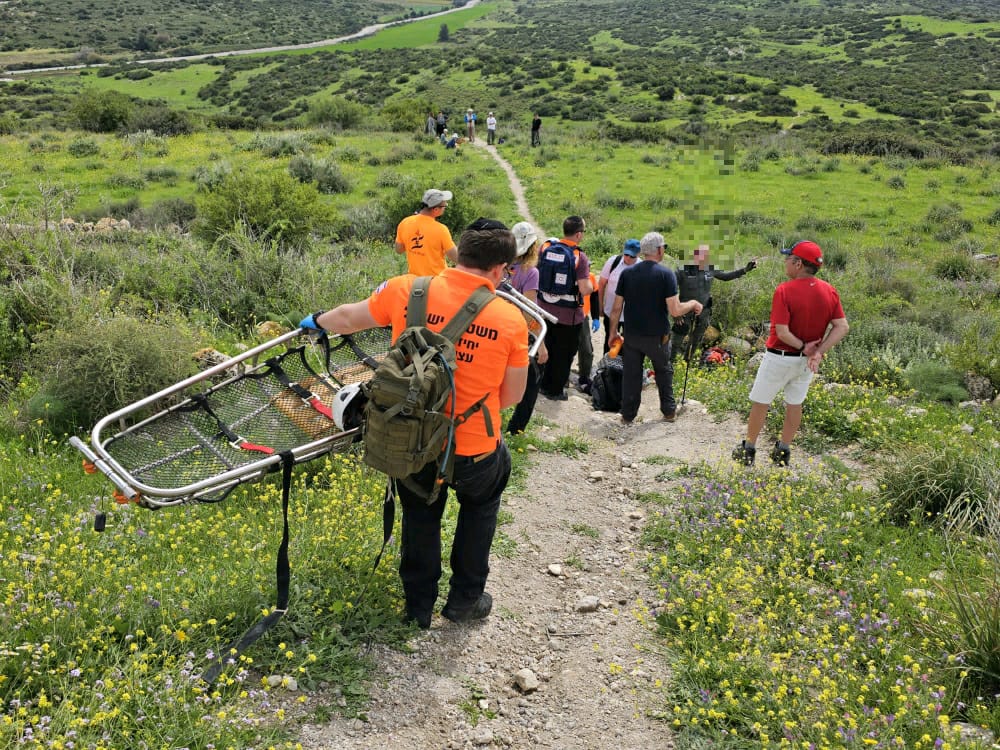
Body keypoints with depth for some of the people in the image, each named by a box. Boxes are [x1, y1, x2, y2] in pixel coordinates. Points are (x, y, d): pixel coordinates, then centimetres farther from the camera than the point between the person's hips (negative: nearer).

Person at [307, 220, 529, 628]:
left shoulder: (405, 290, -12)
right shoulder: (511, 319, -16)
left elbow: (351, 319, 7)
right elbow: (512, 396, -5)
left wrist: (318, 320, 29)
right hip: (474, 450, -2)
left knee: (420, 517, 28)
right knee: (480, 503, 31)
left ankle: (418, 607, 43)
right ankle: (465, 598, 38)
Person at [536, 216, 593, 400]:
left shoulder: (546, 247, -4)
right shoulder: (580, 257, -20)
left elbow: (538, 272, 8)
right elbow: (585, 289, -23)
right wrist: (591, 283, -2)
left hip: (545, 308, 5)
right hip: (568, 315, -5)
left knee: (548, 347, 22)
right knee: (565, 352, 12)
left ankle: (544, 384, 33)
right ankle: (555, 390, 21)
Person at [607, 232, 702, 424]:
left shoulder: (627, 273, -2)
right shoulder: (665, 274, -14)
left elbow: (616, 308, 0)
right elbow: (675, 310, -17)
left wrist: (613, 332, 11)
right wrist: (693, 304, 1)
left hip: (632, 335, 2)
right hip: (657, 336, -2)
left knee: (631, 375, 11)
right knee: (664, 371, 20)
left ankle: (627, 415, 16)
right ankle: (669, 411, 29)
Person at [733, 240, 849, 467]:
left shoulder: (784, 290, -22)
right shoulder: (829, 291, -5)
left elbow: (782, 332, -27)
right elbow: (842, 327, -8)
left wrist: (803, 347, -14)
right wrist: (819, 352, -14)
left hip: (779, 358, -5)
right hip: (807, 361, 5)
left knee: (760, 403, 11)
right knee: (795, 404, 19)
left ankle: (748, 450, 22)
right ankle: (783, 451, 29)